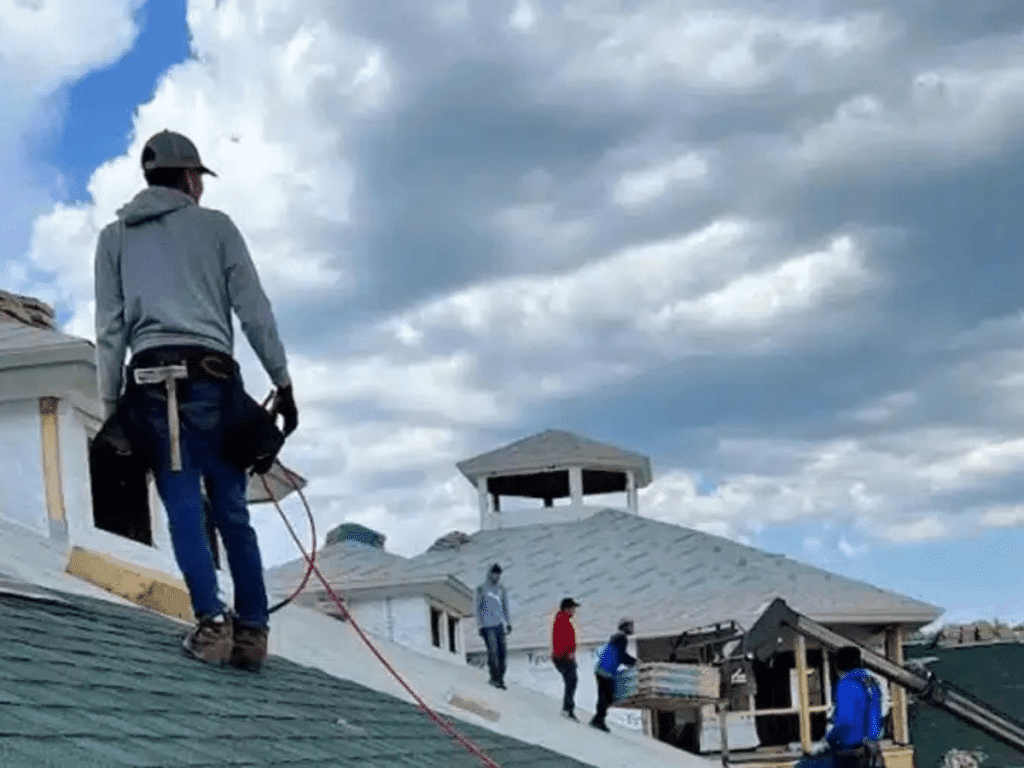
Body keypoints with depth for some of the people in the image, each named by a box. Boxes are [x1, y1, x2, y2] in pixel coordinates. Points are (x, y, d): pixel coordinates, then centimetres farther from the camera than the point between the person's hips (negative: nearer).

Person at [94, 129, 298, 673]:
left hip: (153, 376, 1)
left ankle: (211, 621, -19)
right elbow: (254, 310, 6)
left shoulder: (115, 236, 18)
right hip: (212, 375, -1)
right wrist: (282, 382, 9)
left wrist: (111, 407, 9)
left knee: (183, 503, -4)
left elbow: (109, 328, 10)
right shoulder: (215, 225, 14)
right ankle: (252, 628, -1)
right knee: (230, 508, 3)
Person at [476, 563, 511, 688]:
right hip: (487, 625, -4)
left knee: (502, 651, 0)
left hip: (500, 624, 4)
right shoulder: (481, 589, -2)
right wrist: (480, 625, -7)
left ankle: (501, 677, 7)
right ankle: (494, 677, -4)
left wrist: (508, 623, 14)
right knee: (492, 651, -11)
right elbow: (478, 609, -2)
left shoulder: (501, 588, 11)